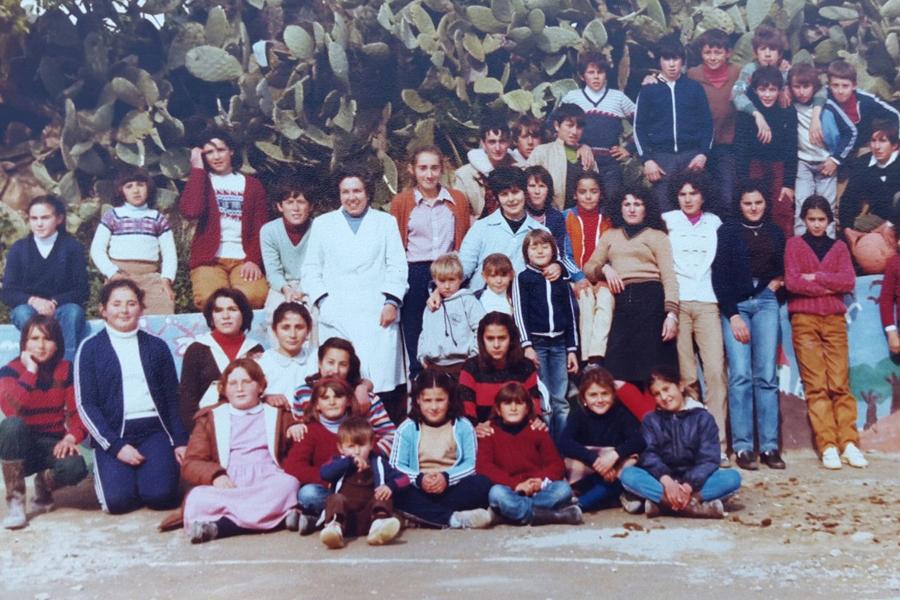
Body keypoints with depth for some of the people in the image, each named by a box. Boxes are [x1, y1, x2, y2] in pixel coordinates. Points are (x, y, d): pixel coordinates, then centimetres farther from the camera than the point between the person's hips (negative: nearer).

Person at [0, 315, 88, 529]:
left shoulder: (66, 370, 0)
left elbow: (77, 411, -5)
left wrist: (71, 436, -24)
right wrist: (30, 371, -23)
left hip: (53, 445, 1)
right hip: (20, 447, -1)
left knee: (75, 468, -33)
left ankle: (44, 484, 8)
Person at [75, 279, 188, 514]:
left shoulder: (156, 346, 12)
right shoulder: (90, 349, 5)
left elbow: (172, 398, 12)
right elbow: (85, 404, -1)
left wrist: (180, 441, 1)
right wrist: (116, 446, -11)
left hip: (154, 430, 1)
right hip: (112, 434, -1)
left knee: (161, 495, -21)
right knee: (118, 499, -22)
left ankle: (146, 471, 12)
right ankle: (104, 474, 11)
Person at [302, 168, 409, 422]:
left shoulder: (386, 222, 17)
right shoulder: (323, 224, 19)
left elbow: (397, 266, 9)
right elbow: (311, 268, 16)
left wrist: (392, 301, -4)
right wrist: (321, 300, 1)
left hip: (377, 314, -1)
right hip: (335, 315, 1)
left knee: (382, 380, -8)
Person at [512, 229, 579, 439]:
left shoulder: (561, 280, 13)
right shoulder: (523, 278, 3)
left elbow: (571, 315, 14)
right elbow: (520, 313, -4)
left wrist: (572, 349, 9)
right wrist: (527, 345, -14)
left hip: (559, 344, 3)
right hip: (536, 343, -3)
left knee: (561, 401, 3)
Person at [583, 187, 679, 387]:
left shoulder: (657, 235, 13)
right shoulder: (610, 236, 25)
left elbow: (669, 275, 1)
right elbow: (589, 268, 22)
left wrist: (671, 313, -11)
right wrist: (604, 268, -1)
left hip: (650, 300, -3)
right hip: (621, 302, 3)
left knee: (652, 374, -11)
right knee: (618, 370, -7)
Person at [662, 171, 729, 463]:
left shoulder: (714, 222, 18)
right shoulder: (667, 221, 14)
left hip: (707, 302, 1)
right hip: (677, 302, -1)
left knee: (715, 371, -10)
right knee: (685, 376, -6)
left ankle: (717, 442, -8)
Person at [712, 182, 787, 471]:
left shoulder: (775, 232, 14)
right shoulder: (727, 231, 3)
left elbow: (785, 268, 24)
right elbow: (719, 275, -2)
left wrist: (778, 282, 2)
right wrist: (732, 315, -8)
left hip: (765, 302, 3)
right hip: (734, 304, -2)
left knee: (767, 375, -4)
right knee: (740, 375, -10)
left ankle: (770, 446, -1)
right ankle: (742, 446, -6)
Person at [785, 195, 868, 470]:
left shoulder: (839, 247, 15)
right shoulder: (794, 244, 9)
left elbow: (849, 282, 0)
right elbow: (792, 282, -5)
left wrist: (816, 277, -8)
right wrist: (830, 287, -4)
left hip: (835, 321, 2)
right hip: (804, 320, -2)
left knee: (840, 384, -4)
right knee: (816, 386, -7)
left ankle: (849, 444, -4)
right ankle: (828, 447, -9)